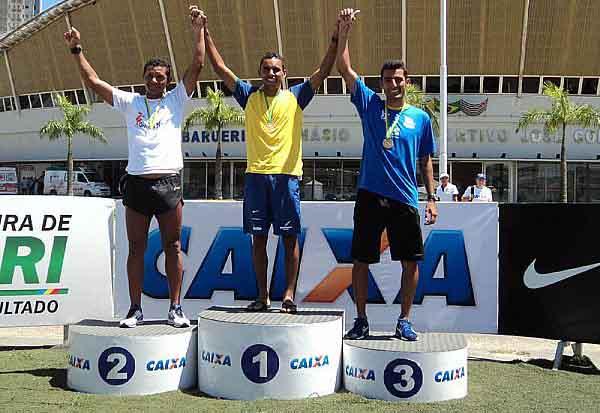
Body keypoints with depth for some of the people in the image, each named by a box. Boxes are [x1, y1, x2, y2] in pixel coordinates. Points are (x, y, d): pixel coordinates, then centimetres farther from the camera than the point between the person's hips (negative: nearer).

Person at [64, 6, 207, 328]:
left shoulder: (176, 100, 12)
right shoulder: (130, 102, 15)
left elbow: (197, 66, 4)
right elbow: (93, 81, 13)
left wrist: (198, 31, 3)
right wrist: (77, 51, 10)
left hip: (168, 182, -1)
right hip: (136, 183, 2)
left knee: (173, 246, 1)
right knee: (136, 248, 4)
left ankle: (175, 308, 5)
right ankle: (135, 310, 9)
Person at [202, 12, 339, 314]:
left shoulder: (296, 97, 5)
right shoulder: (249, 96, 9)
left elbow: (324, 71, -1)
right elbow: (220, 68, 8)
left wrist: (337, 37, -9)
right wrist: (204, 33, 3)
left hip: (286, 175, -2)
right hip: (256, 175, 2)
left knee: (289, 238, 0)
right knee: (258, 238, 6)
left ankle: (289, 294, 6)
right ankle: (262, 296, 14)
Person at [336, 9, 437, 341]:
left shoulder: (420, 117, 8)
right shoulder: (370, 105, 6)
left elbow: (426, 161, 12)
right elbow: (344, 68, -1)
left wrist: (432, 198, 6)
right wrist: (344, 30, -8)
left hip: (405, 200, 1)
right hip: (370, 197, -1)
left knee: (411, 261, 3)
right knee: (360, 260, 3)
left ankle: (404, 321, 18)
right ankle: (361, 321, 16)